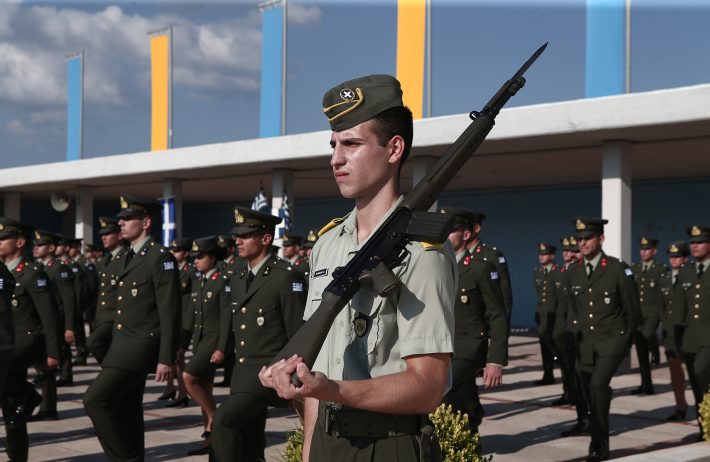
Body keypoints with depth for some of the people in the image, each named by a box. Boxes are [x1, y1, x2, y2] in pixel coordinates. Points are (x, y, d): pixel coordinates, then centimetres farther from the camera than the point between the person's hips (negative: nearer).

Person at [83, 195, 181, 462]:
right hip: (124, 346, 9)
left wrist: (166, 359, -19)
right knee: (127, 409, 13)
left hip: (141, 346, -9)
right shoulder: (129, 256, 15)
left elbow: (169, 313, -16)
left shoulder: (160, 257, -12)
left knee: (96, 399, -16)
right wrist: (113, 348, 16)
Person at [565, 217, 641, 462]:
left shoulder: (618, 269, -10)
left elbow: (632, 309, -1)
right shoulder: (574, 272, 4)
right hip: (585, 343, 5)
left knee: (598, 384, -24)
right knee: (591, 395, 7)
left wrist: (625, 338, 5)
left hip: (612, 340, -5)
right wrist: (578, 332, 14)